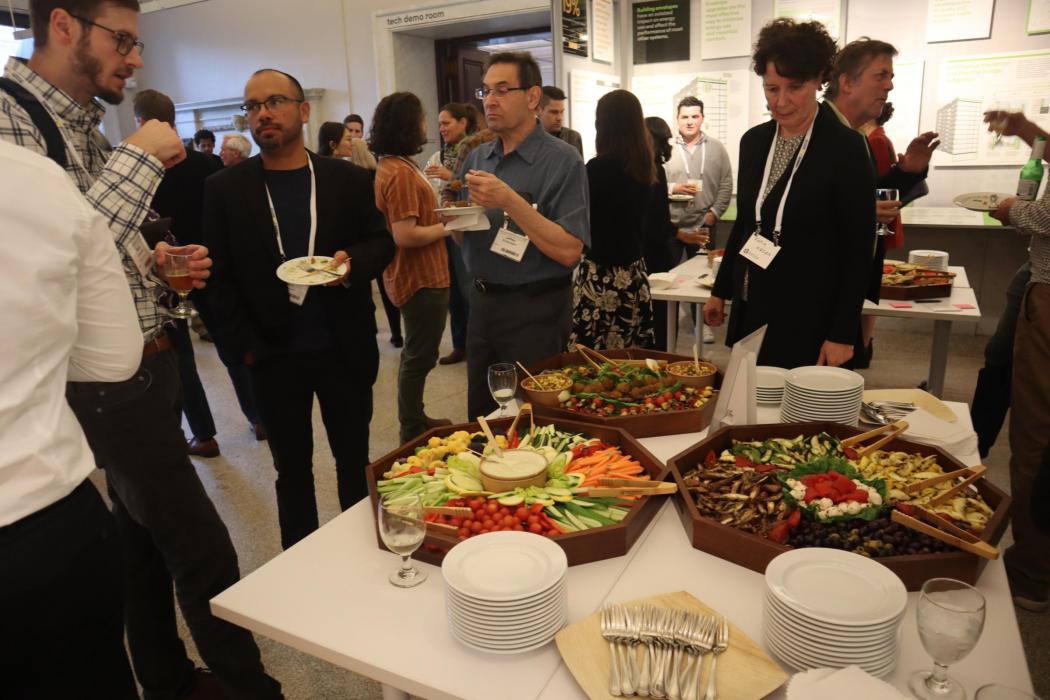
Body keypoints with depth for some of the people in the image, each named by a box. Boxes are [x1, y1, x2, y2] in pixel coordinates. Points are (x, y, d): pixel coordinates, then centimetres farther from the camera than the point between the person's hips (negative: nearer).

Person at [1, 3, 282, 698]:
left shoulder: (84, 127, 13)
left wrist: (158, 265, 3)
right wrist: (140, 159, -21)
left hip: (147, 364, 9)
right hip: (108, 384, -9)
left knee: (146, 534, 19)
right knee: (204, 552, -3)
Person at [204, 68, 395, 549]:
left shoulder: (350, 180, 2)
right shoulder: (224, 189, 1)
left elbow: (382, 241, 6)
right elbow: (219, 274, 1)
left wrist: (353, 263, -16)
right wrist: (245, 344, -6)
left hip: (345, 349, 1)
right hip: (274, 356, 0)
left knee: (355, 461, 14)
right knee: (292, 470, 13)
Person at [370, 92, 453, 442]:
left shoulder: (391, 167, 9)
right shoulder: (401, 173, -21)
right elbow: (405, 235, -26)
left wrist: (439, 218, 7)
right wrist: (445, 228, -14)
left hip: (415, 277, 10)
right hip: (422, 280, -10)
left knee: (416, 354, 20)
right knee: (420, 357, 2)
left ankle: (415, 422, 35)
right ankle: (412, 432, 16)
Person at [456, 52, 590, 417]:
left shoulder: (562, 161, -12)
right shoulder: (476, 158, 7)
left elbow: (569, 251, -20)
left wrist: (511, 202, -25)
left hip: (534, 310, -6)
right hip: (482, 302, 6)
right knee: (481, 417, 19)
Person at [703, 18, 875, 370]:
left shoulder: (846, 147, -11)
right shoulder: (754, 141, 5)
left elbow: (859, 251, -11)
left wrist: (843, 333, -13)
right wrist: (721, 291, 15)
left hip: (810, 322, -5)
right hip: (751, 311, 5)